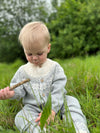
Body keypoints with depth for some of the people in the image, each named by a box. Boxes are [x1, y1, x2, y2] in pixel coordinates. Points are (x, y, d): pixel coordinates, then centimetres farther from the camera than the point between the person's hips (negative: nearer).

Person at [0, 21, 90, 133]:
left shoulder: (55, 67, -2)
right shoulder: (23, 71, 5)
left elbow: (58, 90, -9)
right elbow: (19, 89, 5)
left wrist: (52, 109, -21)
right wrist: (11, 93, -21)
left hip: (55, 104, 0)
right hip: (33, 107, 1)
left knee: (72, 102, -25)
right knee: (21, 117, -27)